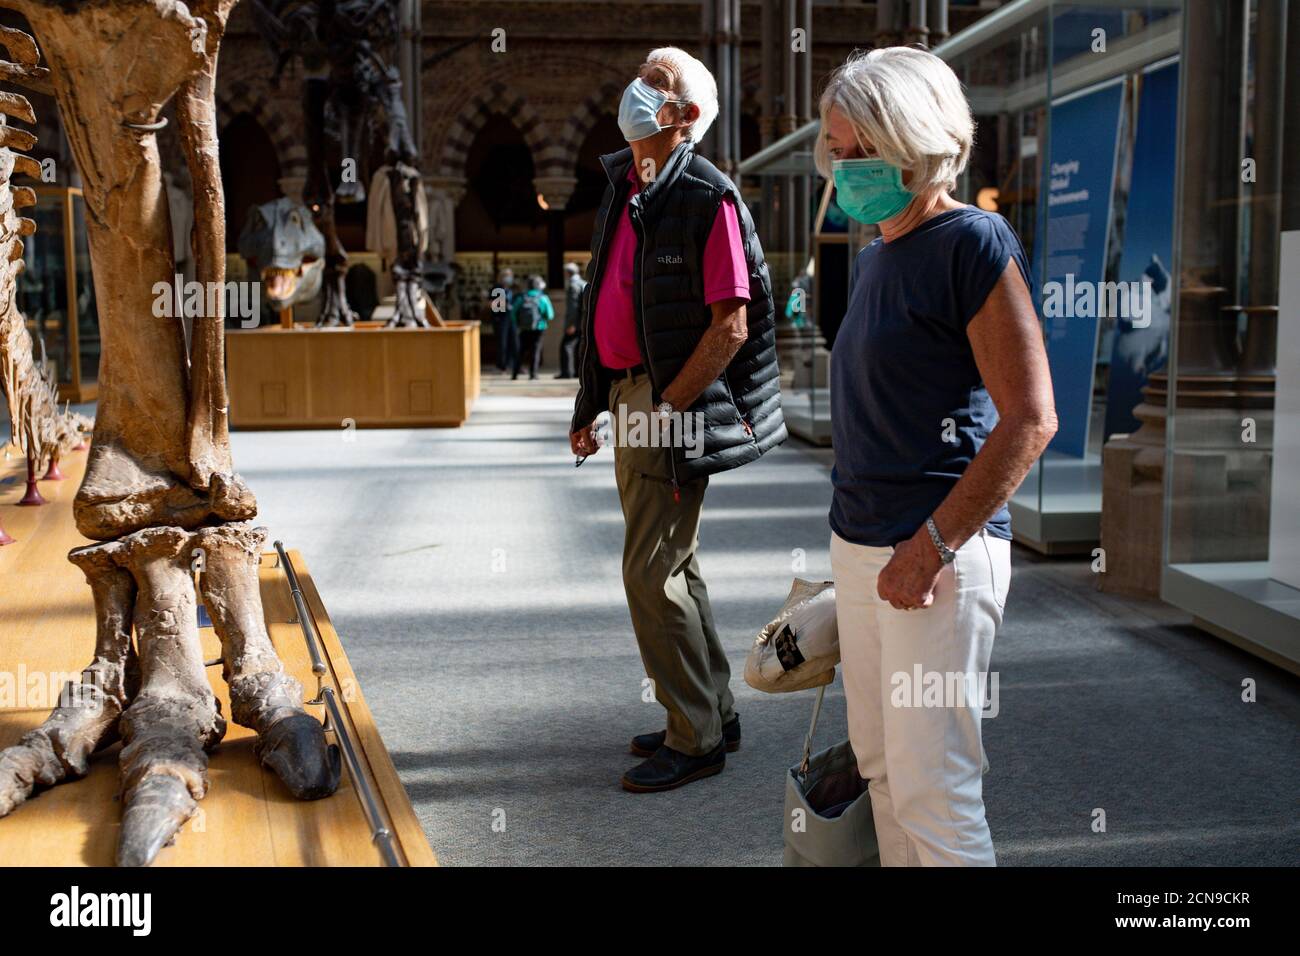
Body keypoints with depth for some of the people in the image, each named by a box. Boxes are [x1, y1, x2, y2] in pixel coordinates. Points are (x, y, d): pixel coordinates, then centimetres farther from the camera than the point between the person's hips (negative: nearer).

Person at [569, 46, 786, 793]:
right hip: (630, 396, 9)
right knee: (672, 564, 15)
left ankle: (695, 740, 6)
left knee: (651, 572, -7)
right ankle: (714, 714, 28)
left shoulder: (708, 198, -13)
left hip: (674, 407, -9)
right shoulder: (623, 189, 13)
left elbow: (731, 325, -17)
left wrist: (666, 410, -19)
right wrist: (593, 405, 16)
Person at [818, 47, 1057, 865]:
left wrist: (932, 545, -19)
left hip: (939, 553, -9)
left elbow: (1031, 420, -18)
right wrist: (859, 539, 17)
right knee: (880, 765, 16)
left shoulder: (973, 242, -12)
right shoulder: (874, 257, 15)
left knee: (932, 790, -4)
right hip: (859, 546, 9)